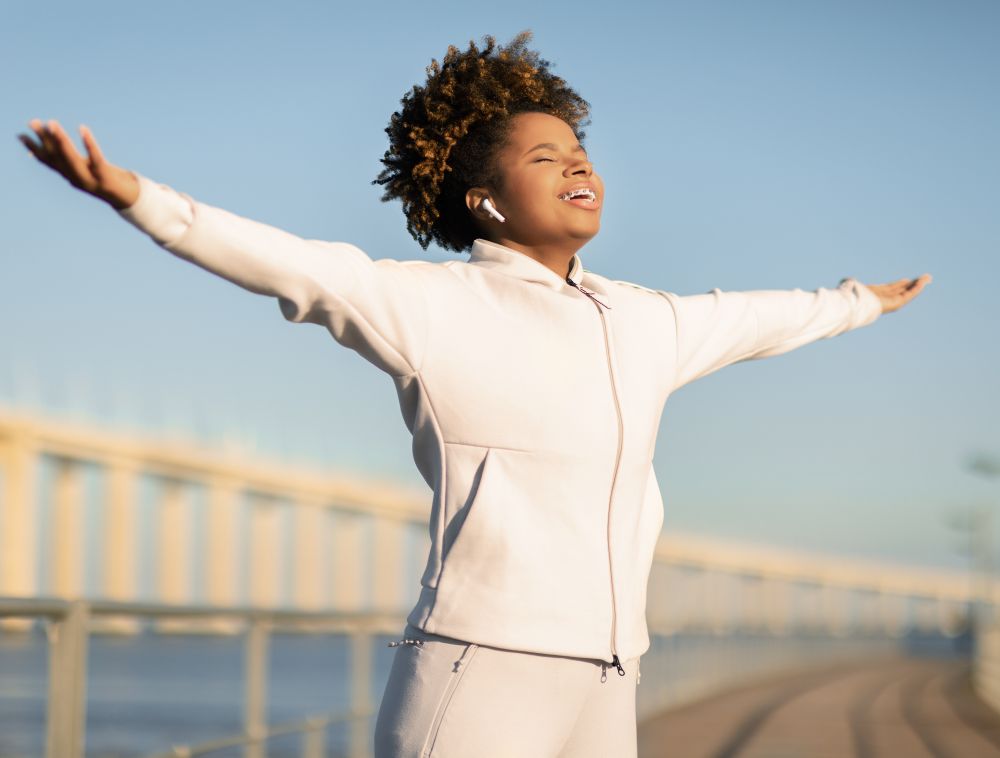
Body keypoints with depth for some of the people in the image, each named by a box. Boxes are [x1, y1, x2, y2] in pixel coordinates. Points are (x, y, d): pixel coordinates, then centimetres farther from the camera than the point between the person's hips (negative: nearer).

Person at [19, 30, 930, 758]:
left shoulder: (643, 322, 19)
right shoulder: (435, 306, -1)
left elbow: (747, 320, 38)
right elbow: (296, 266, -14)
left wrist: (860, 301, 55)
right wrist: (139, 198, -28)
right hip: (476, 677, -7)